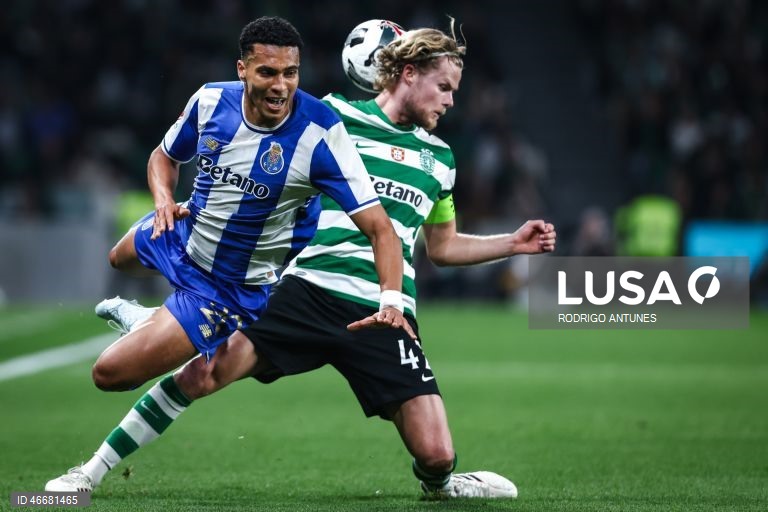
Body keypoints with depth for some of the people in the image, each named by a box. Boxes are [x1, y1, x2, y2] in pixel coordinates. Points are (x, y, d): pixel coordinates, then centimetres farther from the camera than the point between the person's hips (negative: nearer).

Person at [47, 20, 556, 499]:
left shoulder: (439, 158, 19)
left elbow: (443, 246, 31)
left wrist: (515, 242, 23)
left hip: (386, 317, 3)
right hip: (310, 292, -3)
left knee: (436, 454, -12)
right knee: (201, 374, -18)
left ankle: (441, 484, 27)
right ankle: (94, 468, 1)